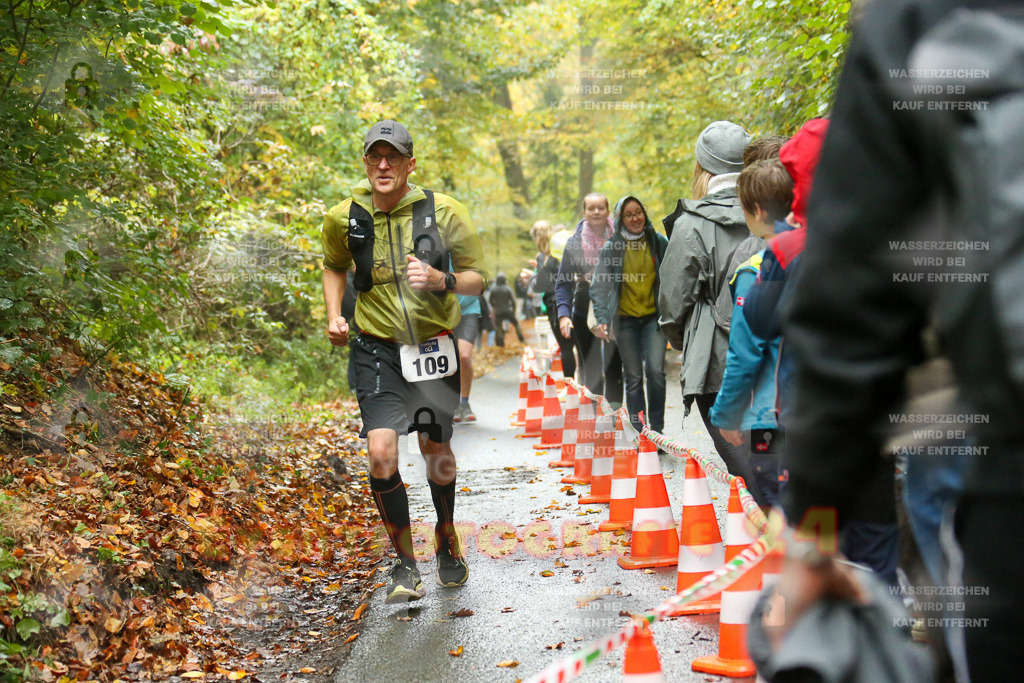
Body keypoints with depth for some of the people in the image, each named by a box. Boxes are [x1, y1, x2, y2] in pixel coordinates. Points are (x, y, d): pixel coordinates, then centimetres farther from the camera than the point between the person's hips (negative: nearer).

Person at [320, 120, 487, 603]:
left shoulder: (443, 212, -8)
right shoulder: (344, 219, -3)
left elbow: (478, 278, -2)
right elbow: (334, 267, 18)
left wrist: (441, 280, -22)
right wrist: (334, 316, 3)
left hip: (434, 344, 0)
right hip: (378, 349, 0)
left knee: (436, 451, 12)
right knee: (381, 452, -15)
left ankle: (447, 538, 40)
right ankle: (405, 563, 2)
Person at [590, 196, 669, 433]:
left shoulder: (658, 242, 2)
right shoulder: (612, 247, -1)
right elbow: (599, 285, 0)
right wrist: (602, 318, -11)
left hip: (654, 316, 0)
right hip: (626, 318, 0)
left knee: (655, 370, -15)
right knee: (633, 378, 2)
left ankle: (656, 429, -2)